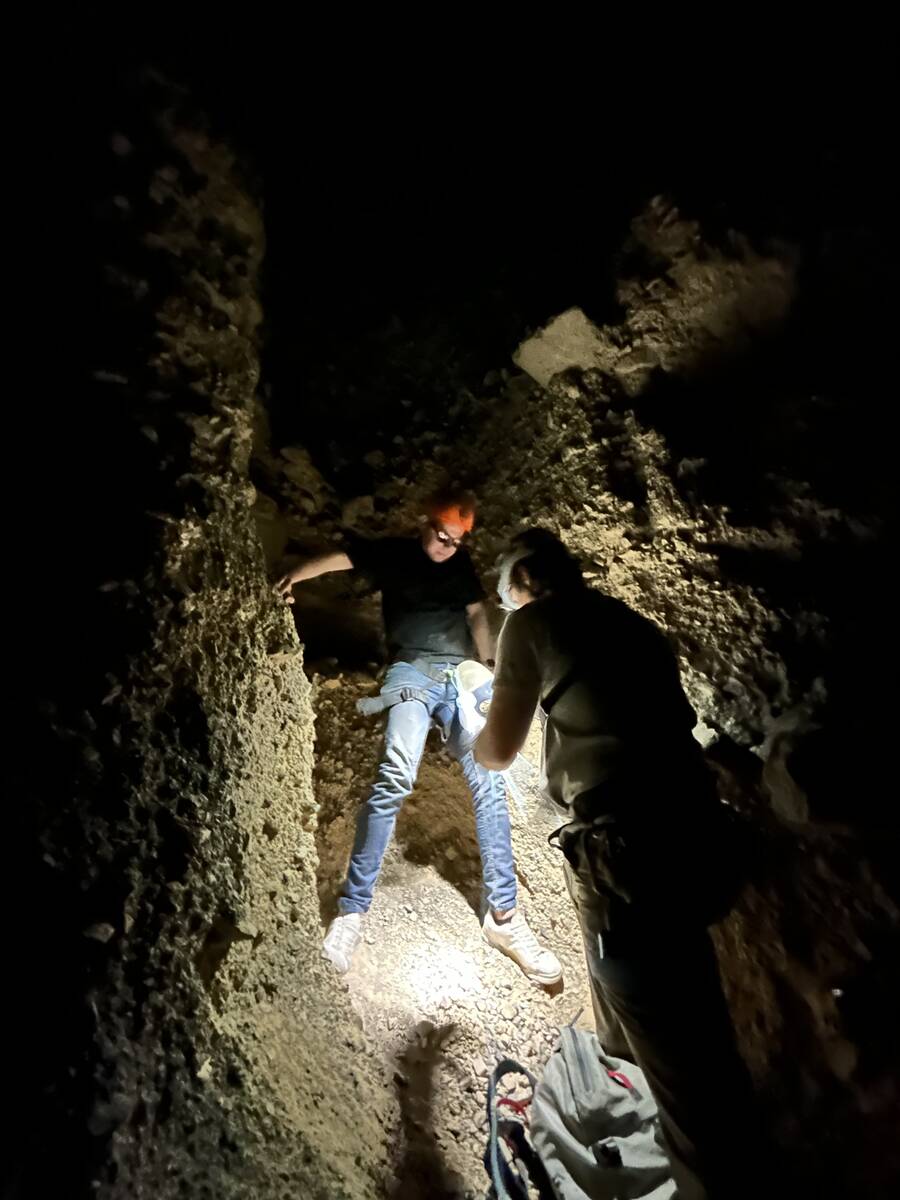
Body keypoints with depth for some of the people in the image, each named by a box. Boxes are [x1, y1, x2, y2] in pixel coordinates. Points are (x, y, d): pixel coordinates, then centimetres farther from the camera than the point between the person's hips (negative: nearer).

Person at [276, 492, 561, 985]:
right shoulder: (394, 552, 11)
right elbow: (338, 557, 1)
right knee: (395, 778, -21)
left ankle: (503, 915, 2)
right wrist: (290, 578, -16)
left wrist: (490, 667, 4)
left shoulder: (462, 565, 20)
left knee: (488, 782, -9)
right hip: (412, 671, -3)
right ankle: (352, 909, -8)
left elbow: (477, 616, 18)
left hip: (462, 676, 3)